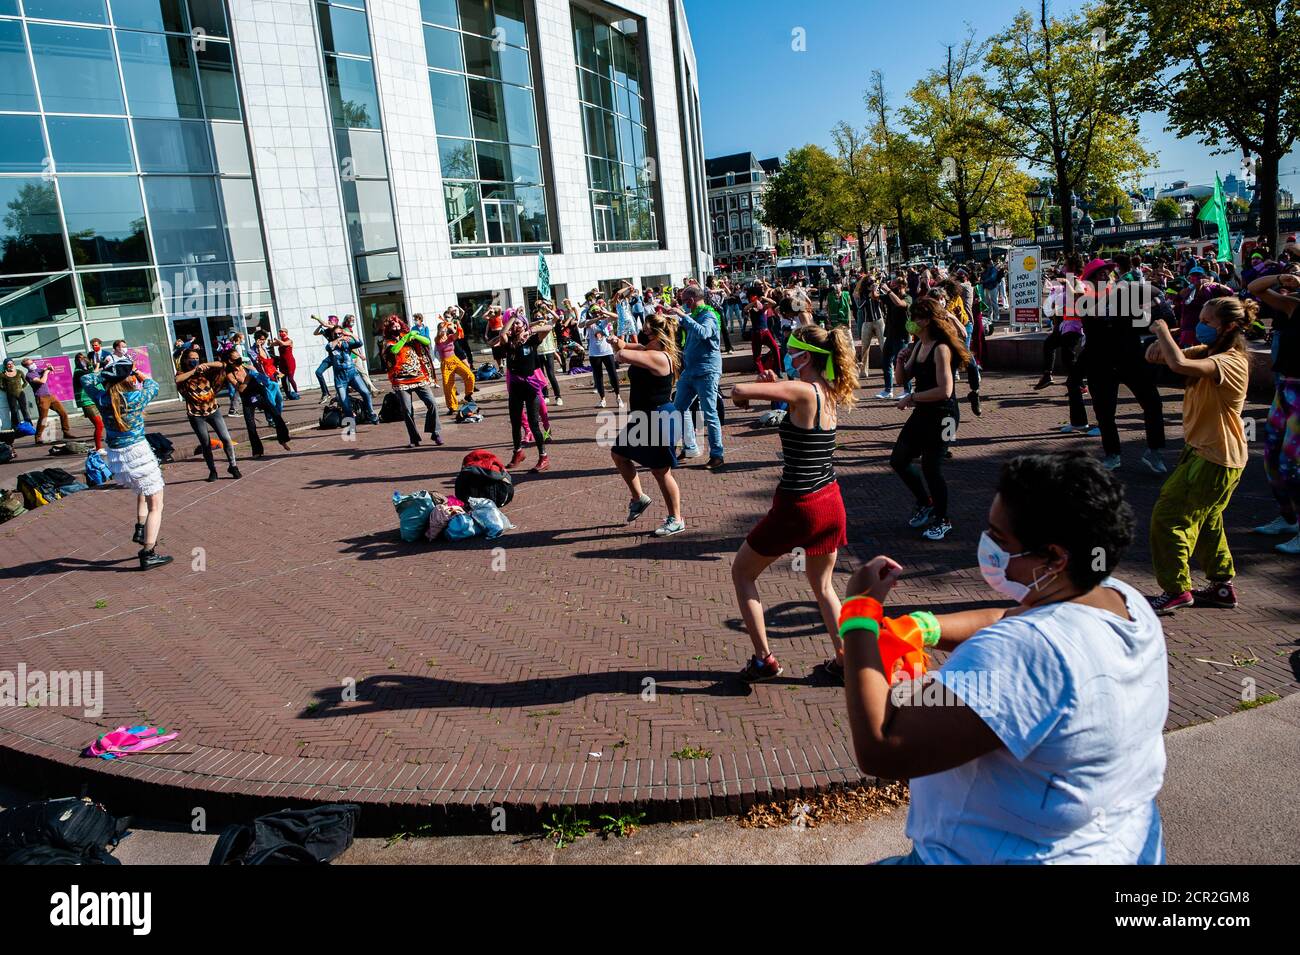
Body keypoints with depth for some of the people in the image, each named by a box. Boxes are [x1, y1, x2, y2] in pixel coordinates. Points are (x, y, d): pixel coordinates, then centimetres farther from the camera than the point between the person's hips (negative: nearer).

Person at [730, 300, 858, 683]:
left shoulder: (803, 391, -19)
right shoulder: (830, 394, 4)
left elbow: (740, 389, -27)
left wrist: (745, 393, -4)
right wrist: (777, 385, 8)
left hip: (798, 507, -8)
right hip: (831, 502, 8)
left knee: (742, 572, 13)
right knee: (823, 585, 25)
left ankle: (764, 660, 14)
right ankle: (844, 660, 24)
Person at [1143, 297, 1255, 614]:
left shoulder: (1232, 362, -23)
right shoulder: (1206, 352, 6)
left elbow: (1180, 365, -41)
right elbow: (1164, 358, 8)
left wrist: (1163, 331, -25)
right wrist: (1159, 344, -16)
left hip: (1217, 459, -10)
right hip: (1201, 450, 10)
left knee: (1168, 516, -6)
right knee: (1206, 521, 20)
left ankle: (1177, 590, 5)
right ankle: (1222, 586, 34)